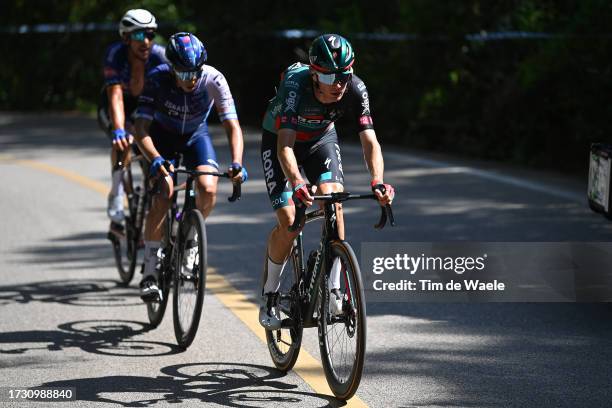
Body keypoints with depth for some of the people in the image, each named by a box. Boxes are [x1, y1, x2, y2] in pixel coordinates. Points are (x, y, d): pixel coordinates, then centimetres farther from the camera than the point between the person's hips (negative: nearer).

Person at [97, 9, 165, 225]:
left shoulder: (159, 55, -24)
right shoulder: (115, 53, -29)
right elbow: (116, 96, -38)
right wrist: (118, 131, -50)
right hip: (112, 109, -2)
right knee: (124, 141, -32)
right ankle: (116, 198, -23)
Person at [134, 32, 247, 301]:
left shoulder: (213, 80, -29)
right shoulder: (158, 79, -31)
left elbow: (232, 126, -29)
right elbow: (141, 127, -34)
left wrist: (236, 163, -46)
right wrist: (155, 159, -52)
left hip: (196, 134, 2)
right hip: (162, 134, -1)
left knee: (208, 190, -24)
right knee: (163, 193, -24)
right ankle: (149, 274, -15)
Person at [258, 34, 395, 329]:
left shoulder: (355, 89, -29)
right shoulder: (295, 86, -38)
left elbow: (370, 141, -33)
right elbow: (285, 145, -47)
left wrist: (378, 182, -50)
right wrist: (297, 184, -64)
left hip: (321, 139, 3)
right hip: (279, 139, -3)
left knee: (333, 200, -24)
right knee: (289, 221, -14)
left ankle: (333, 289, -16)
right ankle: (269, 296, 8)